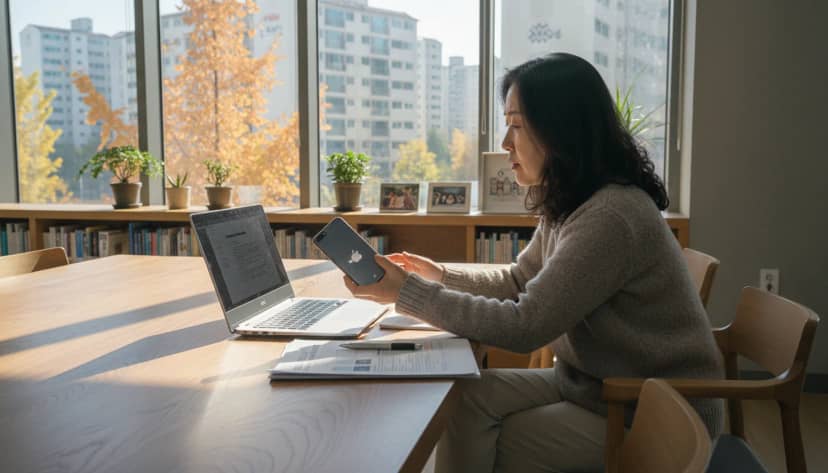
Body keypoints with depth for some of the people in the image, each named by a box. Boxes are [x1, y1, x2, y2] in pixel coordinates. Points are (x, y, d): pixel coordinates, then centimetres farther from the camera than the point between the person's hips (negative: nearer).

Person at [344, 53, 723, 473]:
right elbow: (519, 282, 15)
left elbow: (524, 325, -28)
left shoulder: (611, 217, -28)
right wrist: (441, 275, 0)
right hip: (591, 383, 8)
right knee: (468, 399, -8)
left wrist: (407, 292, -24)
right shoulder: (569, 203, 4)